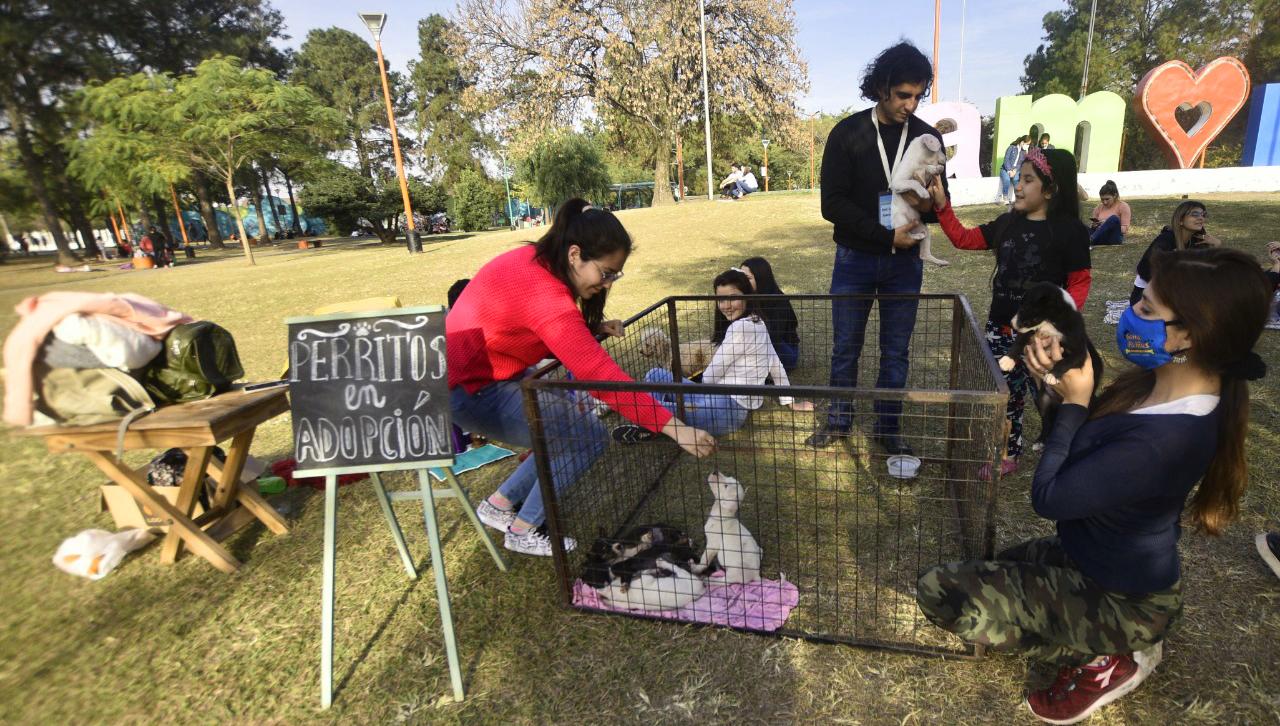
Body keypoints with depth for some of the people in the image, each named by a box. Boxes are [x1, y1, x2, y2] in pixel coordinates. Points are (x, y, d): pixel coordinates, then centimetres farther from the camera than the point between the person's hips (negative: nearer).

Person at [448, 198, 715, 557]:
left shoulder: (536, 261, -1)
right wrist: (674, 427, -33)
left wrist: (594, 327, -9)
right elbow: (601, 375, -34)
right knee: (589, 436, -9)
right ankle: (524, 531, 8)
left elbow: (559, 333, 10)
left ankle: (500, 504, 19)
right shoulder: (544, 292, -30)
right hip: (469, 390, -10)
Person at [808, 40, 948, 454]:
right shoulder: (847, 134, -7)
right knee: (845, 347, 9)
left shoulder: (928, 138, 1)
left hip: (905, 263, 2)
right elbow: (832, 204, -13)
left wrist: (927, 205, -20)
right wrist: (886, 234, -19)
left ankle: (889, 427, 26)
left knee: (896, 351, 9)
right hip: (855, 259, -2)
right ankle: (840, 420, 28)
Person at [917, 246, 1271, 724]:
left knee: (938, 593, -15)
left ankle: (1102, 659, 2)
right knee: (976, 575, 21)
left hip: (1116, 599, -8)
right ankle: (1115, 642, 17)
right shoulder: (1160, 382, -11)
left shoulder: (1165, 438, -38)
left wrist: (1073, 402, -23)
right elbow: (1087, 440, 4)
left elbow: (1048, 498, -27)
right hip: (1103, 559, 9)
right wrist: (1062, 383, -14)